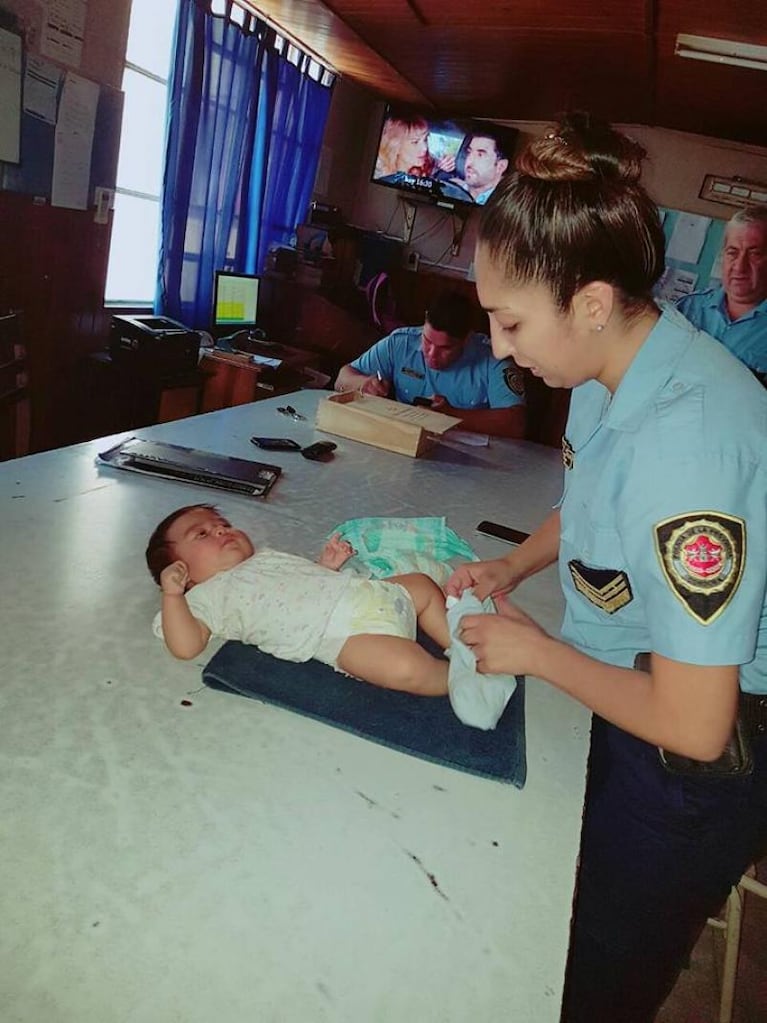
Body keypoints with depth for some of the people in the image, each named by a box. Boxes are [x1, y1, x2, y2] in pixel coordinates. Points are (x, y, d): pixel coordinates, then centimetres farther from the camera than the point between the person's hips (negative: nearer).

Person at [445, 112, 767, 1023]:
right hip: (629, 704, 8)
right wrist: (516, 564, -1)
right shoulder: (612, 371, -7)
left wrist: (536, 650, -17)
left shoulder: (685, 435, -35)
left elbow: (693, 724, -30)